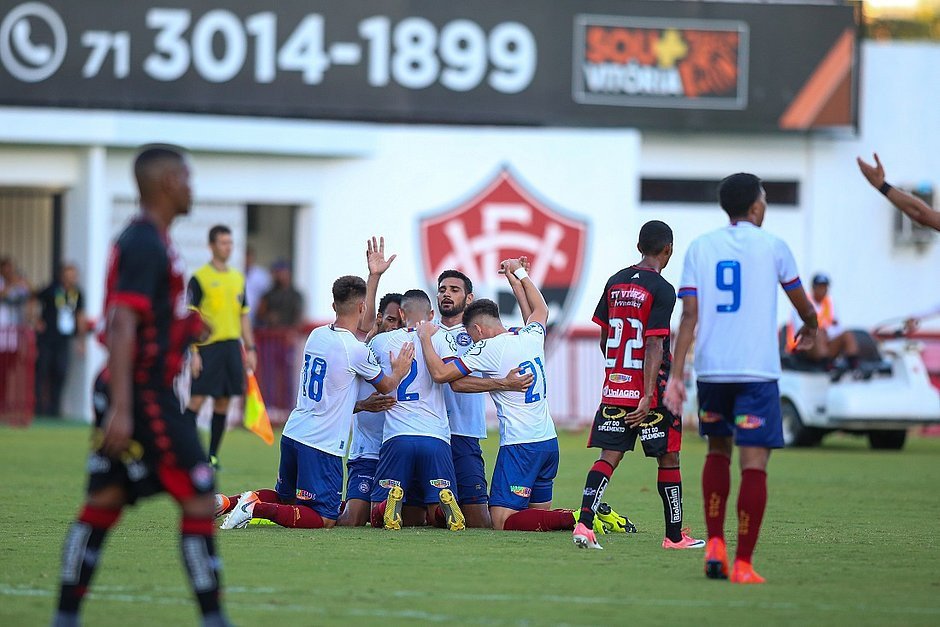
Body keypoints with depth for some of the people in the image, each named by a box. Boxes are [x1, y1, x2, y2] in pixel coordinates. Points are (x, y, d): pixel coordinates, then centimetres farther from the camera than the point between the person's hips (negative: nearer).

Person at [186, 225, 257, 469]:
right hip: (208, 346, -5)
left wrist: (250, 348, 12)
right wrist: (193, 352, -13)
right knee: (197, 399, -9)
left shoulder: (238, 278, 14)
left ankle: (212, 455, 13)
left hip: (232, 346, 5)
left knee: (223, 402, 6)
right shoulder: (199, 278, -4)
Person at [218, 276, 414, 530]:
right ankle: (257, 508, -19)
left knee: (285, 497, 25)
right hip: (323, 444, -7)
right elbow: (385, 386, 3)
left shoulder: (317, 335, 5)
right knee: (325, 519, -3)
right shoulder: (357, 351, -14)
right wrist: (399, 371, 22)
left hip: (292, 433, 7)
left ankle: (226, 502, 3)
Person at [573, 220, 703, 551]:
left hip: (614, 386, 6)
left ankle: (584, 523, -16)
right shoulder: (662, 290, -11)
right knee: (668, 458, 8)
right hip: (649, 387, -6)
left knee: (609, 456, 2)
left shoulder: (615, 282, 9)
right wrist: (648, 397, -19)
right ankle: (674, 535, 14)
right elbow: (654, 345, -17)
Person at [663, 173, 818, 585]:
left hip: (711, 369, 4)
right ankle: (743, 564, -9)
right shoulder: (772, 247, 2)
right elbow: (801, 303, 17)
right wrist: (810, 328, 40)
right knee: (754, 462, -4)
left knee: (718, 451, 22)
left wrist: (676, 374, -2)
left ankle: (714, 546, 12)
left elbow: (689, 314, -1)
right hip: (757, 370, -4)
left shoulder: (700, 247, 7)